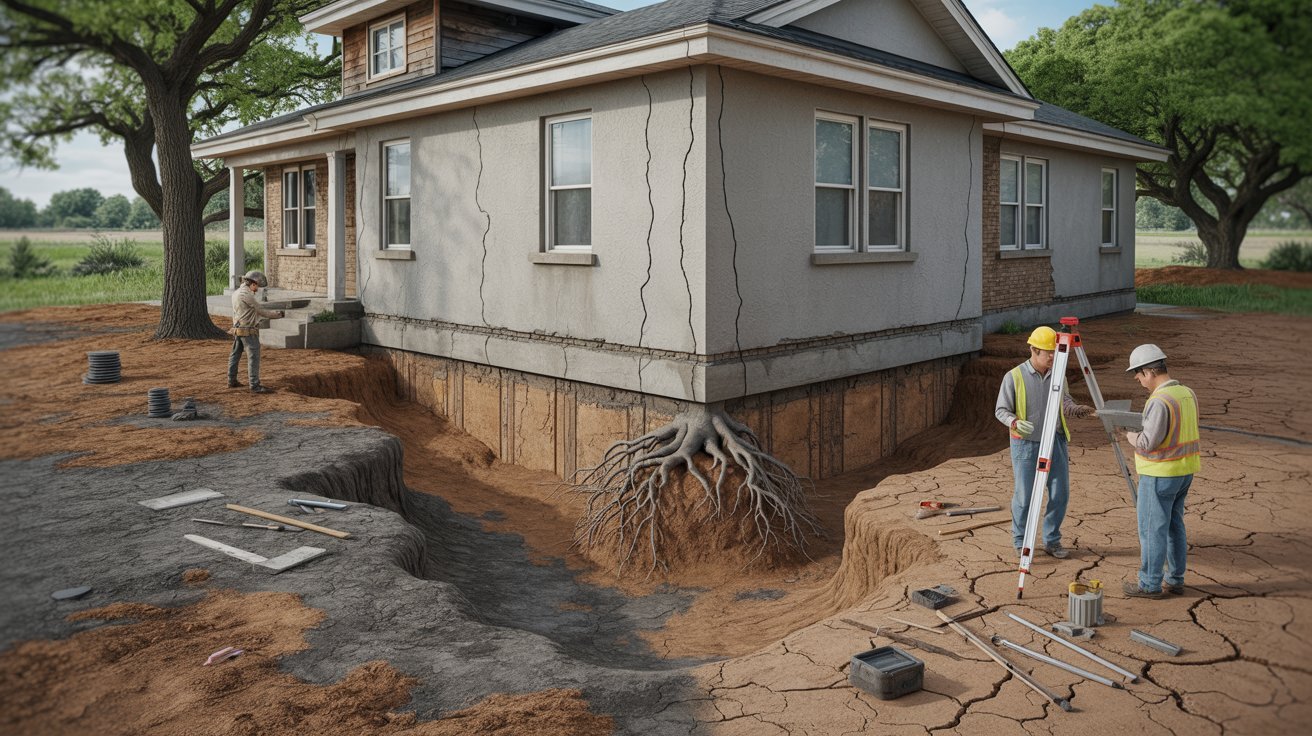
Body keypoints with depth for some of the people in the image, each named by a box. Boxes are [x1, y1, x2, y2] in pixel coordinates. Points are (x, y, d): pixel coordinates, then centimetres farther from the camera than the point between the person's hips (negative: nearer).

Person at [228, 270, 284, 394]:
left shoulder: (236, 293, 9)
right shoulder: (246, 295, -18)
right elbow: (261, 311, -11)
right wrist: (278, 314, -1)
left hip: (237, 329, 10)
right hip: (249, 331, -10)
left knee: (235, 355, 17)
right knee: (253, 358, -8)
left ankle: (232, 381, 27)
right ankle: (255, 386, -8)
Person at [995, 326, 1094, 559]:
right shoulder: (1014, 377, -10)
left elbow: (1064, 401, 14)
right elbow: (1000, 410, -7)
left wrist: (1078, 409, -7)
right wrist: (1015, 422, -27)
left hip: (1055, 442, 5)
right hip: (1026, 444, -4)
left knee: (1060, 493, 6)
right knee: (1024, 495, 2)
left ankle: (1052, 540, 22)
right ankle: (1020, 542, 19)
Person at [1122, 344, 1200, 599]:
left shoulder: (1160, 401, -23)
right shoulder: (1187, 394, 6)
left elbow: (1148, 443, -24)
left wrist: (1128, 432, -5)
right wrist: (1140, 425, 13)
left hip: (1160, 474, -9)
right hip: (1185, 470, 9)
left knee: (1152, 529, 1)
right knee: (1174, 525, 17)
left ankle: (1150, 584, 10)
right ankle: (1175, 580, 25)